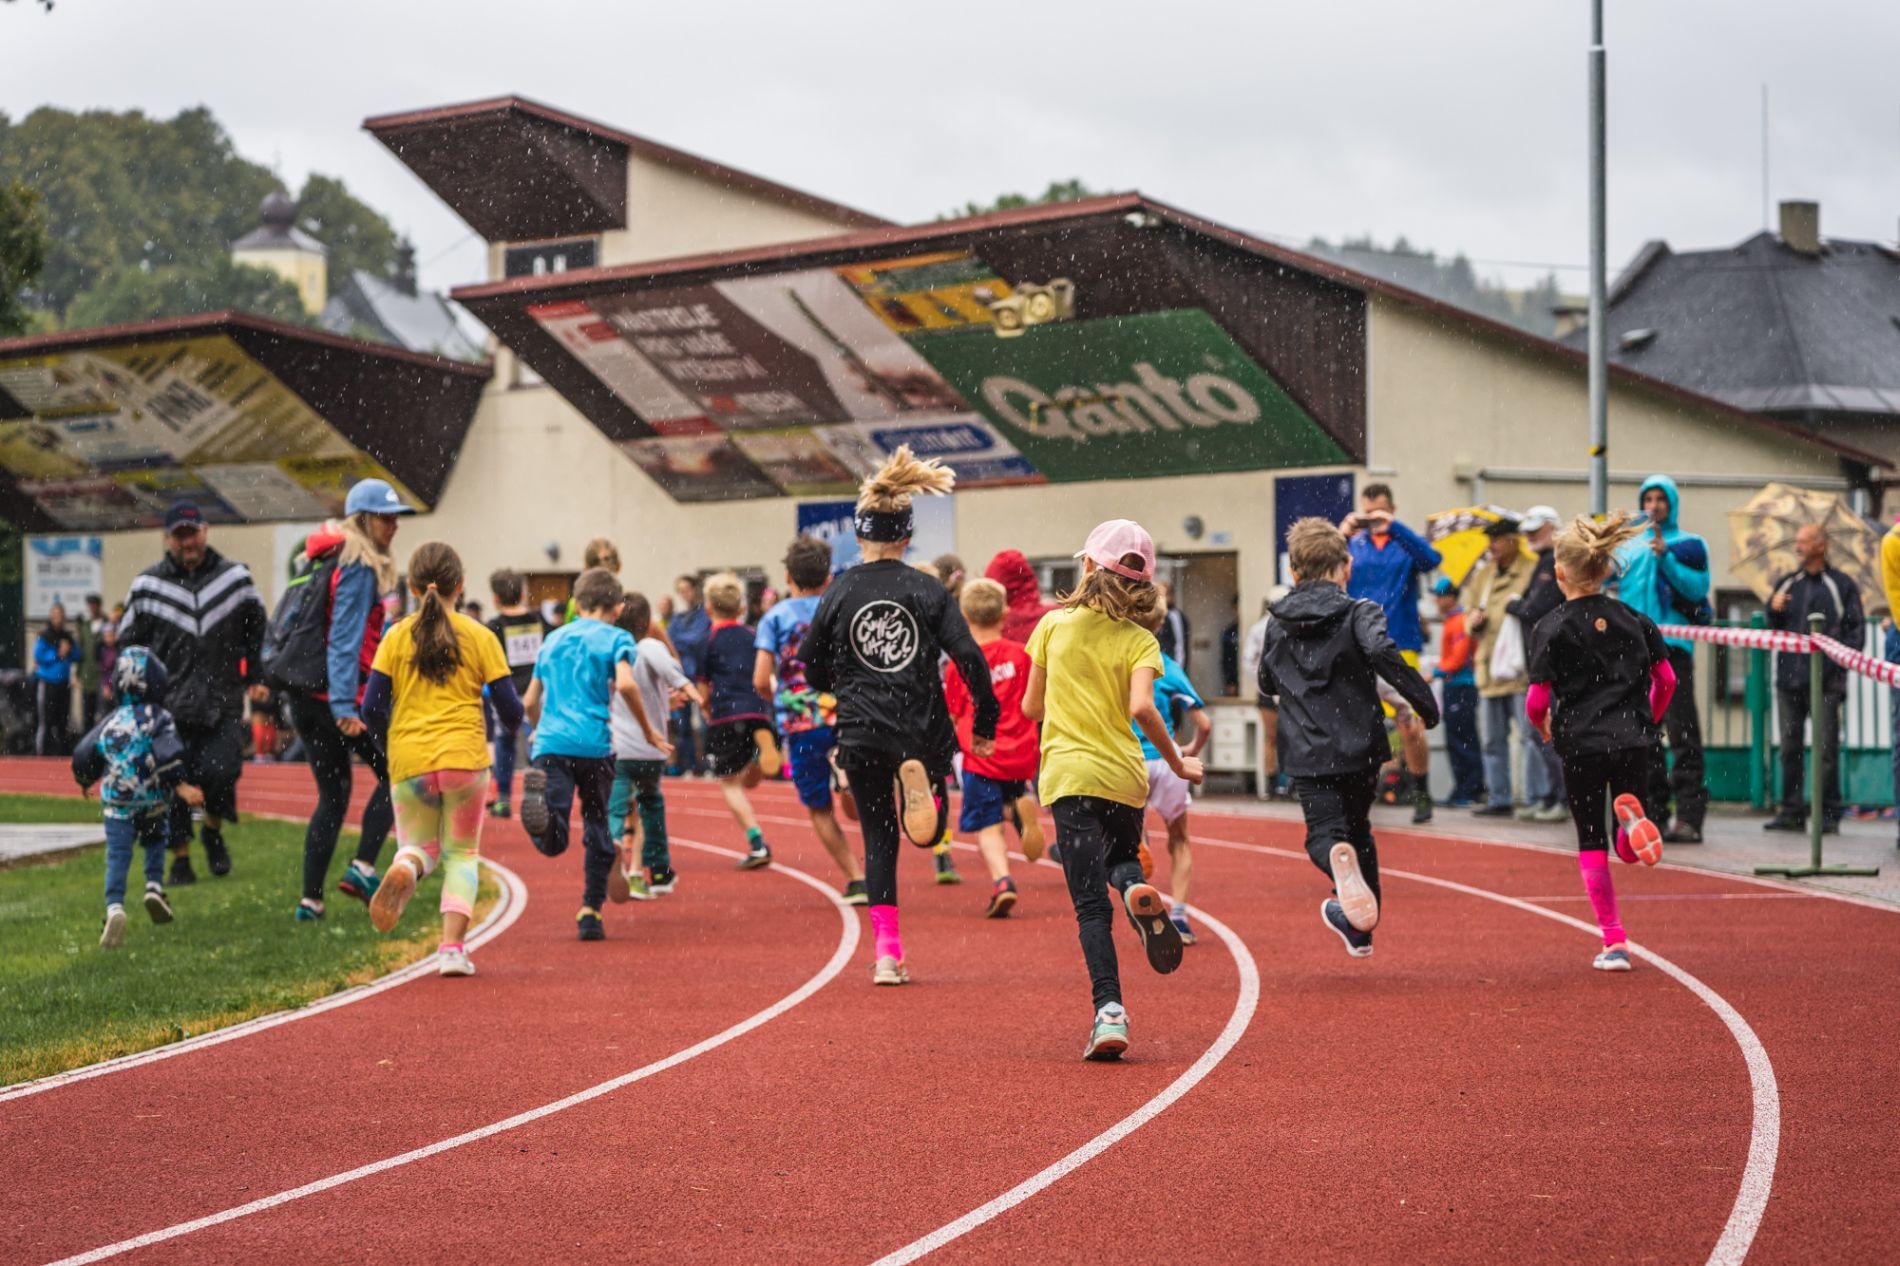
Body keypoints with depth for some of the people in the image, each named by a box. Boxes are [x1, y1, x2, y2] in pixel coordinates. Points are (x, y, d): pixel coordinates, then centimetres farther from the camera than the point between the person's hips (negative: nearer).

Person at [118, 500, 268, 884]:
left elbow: (258, 630, 17)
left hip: (223, 703, 0)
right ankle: (180, 859, 12)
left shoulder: (234, 577, 5)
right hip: (169, 706, 0)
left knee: (220, 773, -12)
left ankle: (213, 831, 18)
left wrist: (256, 678, 12)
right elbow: (129, 643, 10)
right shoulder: (148, 586, 1)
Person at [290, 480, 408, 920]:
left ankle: (311, 899, 9)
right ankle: (362, 867, -5)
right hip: (339, 697, -8)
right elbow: (345, 638, -18)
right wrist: (345, 707, -24)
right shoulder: (358, 567, -10)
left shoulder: (331, 562, 17)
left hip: (305, 698, 8)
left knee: (332, 794, 13)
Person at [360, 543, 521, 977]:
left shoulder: (396, 637, 1)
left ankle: (404, 869, -20)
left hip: (409, 762, 1)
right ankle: (452, 947, -2)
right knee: (461, 854, 13)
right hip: (464, 758, -1)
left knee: (419, 846, 18)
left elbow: (371, 709, -1)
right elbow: (509, 708, 0)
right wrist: (511, 729, 24)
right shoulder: (479, 637, 0)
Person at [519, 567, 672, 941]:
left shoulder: (553, 639, 22)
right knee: (597, 830, 14)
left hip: (551, 743, 2)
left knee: (553, 842, -10)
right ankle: (590, 912, 11)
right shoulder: (616, 638, 7)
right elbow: (626, 683, -12)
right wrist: (649, 732, 0)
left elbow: (530, 702, 25)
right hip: (595, 745, -2)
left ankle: (540, 802, -42)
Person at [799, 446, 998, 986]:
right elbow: (970, 658, -9)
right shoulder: (927, 591, -3)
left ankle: (886, 951, 1)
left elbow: (812, 670, 7)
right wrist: (985, 725, 0)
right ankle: (919, 782, -19)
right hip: (922, 730, -1)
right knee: (928, 833, 17)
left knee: (879, 841, 9)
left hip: (861, 734, 1)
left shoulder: (839, 592, 0)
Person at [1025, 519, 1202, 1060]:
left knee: (1090, 903, -3)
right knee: (1120, 857, 29)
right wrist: (1177, 764, -2)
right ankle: (1136, 891, -8)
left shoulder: (1054, 624, 3)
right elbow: (1141, 708, -15)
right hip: (1125, 776, 1)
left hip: (1069, 774, -1)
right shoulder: (1139, 640, 1)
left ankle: (1109, 1010, -20)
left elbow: (1031, 706, 7)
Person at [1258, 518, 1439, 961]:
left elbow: (1266, 684, 20)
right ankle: (1359, 925, 30)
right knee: (1357, 828, 20)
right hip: (1359, 746, 0)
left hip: (1307, 752, 1)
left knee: (1325, 833, -3)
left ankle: (1339, 858, -41)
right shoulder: (1360, 612, -6)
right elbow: (1384, 654, -26)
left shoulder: (1279, 624, 6)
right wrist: (1424, 701, -20)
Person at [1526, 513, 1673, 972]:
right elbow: (1666, 679, 7)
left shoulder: (1551, 629, -7)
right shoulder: (1634, 620, 4)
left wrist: (1541, 724, 14)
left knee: (1592, 844, 9)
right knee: (1630, 848, 14)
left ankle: (1614, 942, 5)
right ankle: (1631, 816, -23)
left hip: (1581, 745, -3)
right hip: (1633, 740, 3)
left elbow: (1538, 699, -8)